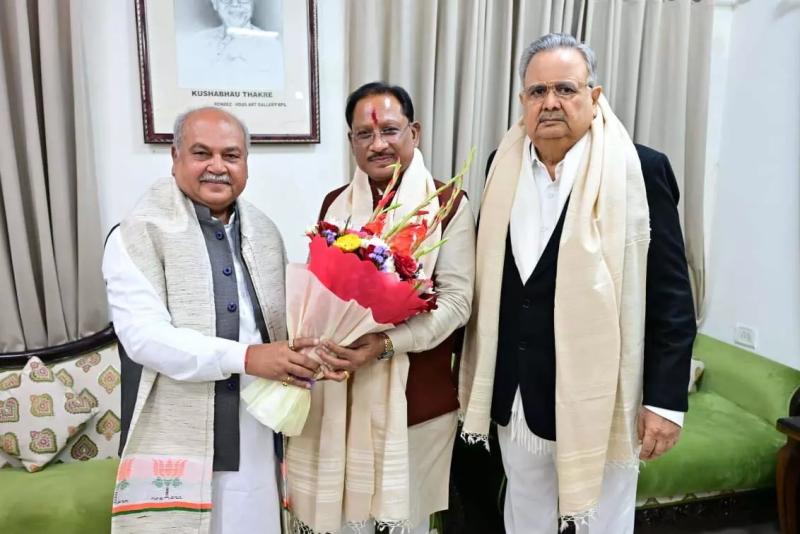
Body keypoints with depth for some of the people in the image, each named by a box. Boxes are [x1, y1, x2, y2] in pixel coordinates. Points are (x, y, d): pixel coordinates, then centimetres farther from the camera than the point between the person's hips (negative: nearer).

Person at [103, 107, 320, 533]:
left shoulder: (265, 233, 9)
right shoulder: (138, 236, -9)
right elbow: (144, 337, -19)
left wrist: (295, 359, -6)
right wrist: (246, 358, -25)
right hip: (174, 444, -4)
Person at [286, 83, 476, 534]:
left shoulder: (447, 204, -6)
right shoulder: (336, 203, 7)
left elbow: (456, 300, -10)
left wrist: (384, 344, -22)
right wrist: (321, 342, -8)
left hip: (416, 390, -3)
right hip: (340, 389, 3)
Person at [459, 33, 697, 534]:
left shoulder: (642, 170, -12)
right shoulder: (503, 165, 2)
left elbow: (671, 297, -10)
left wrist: (666, 400, -11)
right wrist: (482, 373, 9)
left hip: (598, 398, -4)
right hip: (515, 395, 4)